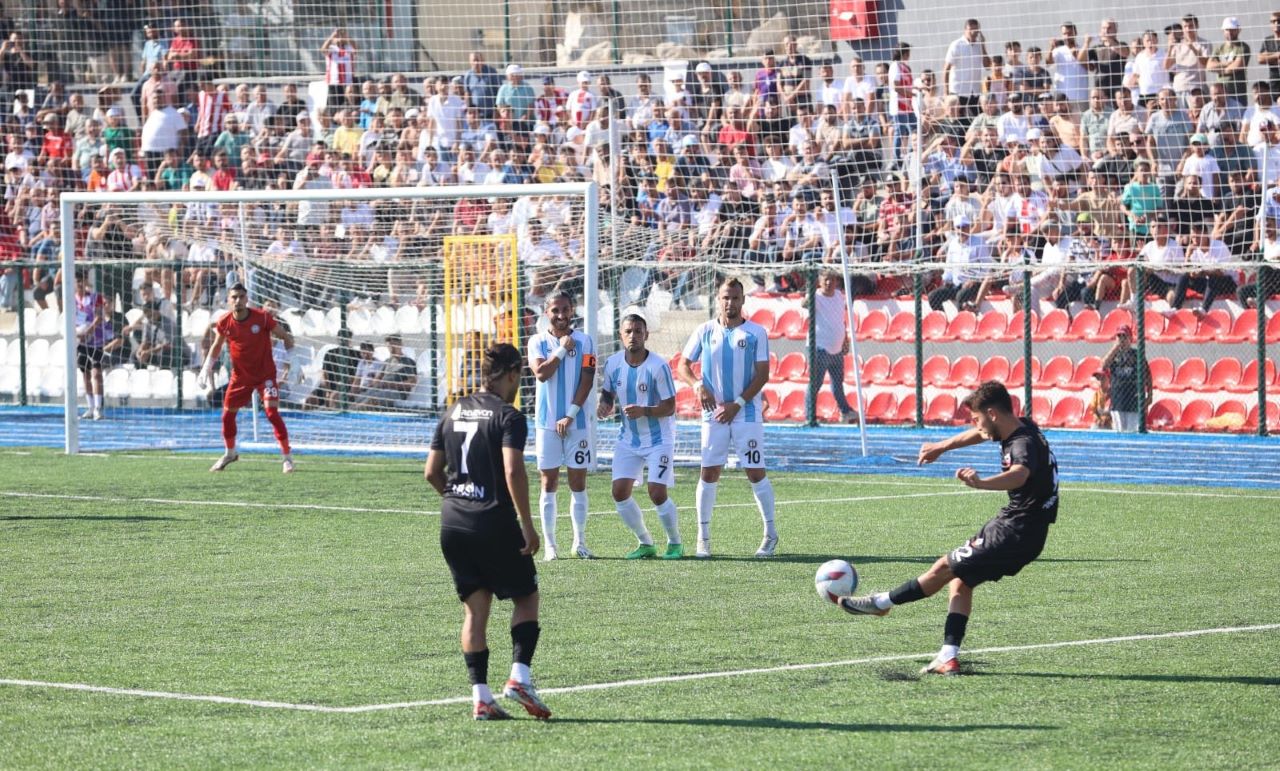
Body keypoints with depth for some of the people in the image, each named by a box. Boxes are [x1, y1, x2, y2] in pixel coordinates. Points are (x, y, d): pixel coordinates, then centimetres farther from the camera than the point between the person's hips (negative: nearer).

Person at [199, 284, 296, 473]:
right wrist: (206, 370, 7)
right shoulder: (224, 323, -9)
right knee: (227, 414, 11)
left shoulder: (262, 318, -19)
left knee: (272, 412, -19)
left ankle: (287, 456, -8)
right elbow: (216, 346, 9)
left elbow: (284, 335, -6)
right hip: (240, 376, 4)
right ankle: (230, 453, 37)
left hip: (265, 373, -4)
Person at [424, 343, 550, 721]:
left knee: (475, 608, 9)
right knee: (526, 597, 11)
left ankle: (480, 696, 3)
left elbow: (432, 472, 13)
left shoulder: (454, 412, 11)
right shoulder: (508, 416, -9)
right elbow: (513, 471, -20)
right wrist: (527, 526, -16)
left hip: (452, 523, 6)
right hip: (494, 522, -6)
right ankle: (519, 675, -5)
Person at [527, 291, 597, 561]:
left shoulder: (584, 341, 3)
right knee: (549, 484, 1)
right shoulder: (538, 341, 4)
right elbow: (541, 372, -12)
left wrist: (571, 415, -11)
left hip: (577, 423, 0)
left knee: (578, 483, 2)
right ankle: (550, 545, 3)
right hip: (547, 423, 0)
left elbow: (586, 380, -4)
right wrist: (562, 349, -9)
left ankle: (580, 542, 10)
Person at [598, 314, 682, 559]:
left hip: (658, 439, -5)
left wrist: (644, 411, -32)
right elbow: (608, 391, 13)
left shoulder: (658, 366, -18)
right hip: (628, 439, 5)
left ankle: (675, 543, 11)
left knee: (657, 493, -12)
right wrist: (604, 404, -10)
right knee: (620, 492, -4)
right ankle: (645, 543, 14)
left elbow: (670, 407, -16)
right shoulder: (613, 364, -4)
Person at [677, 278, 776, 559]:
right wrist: (698, 385, -11)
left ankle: (770, 535, 10)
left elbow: (762, 375, -4)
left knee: (755, 473, -2)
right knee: (708, 472, -1)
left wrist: (737, 405, -12)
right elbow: (683, 364, 9)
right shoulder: (705, 331, 5)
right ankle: (703, 538, 6)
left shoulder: (756, 333, -1)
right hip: (714, 413, 2)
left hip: (747, 412, -2)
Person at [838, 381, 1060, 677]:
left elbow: (1019, 474, -49)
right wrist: (942, 447, 36)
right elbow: (978, 435, 27)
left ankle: (881, 603, 14)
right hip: (1011, 521, 10)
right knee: (961, 581, 10)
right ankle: (948, 658, 3)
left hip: (1017, 534, -10)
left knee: (945, 568, -1)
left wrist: (981, 483, -66)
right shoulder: (1022, 428, 6)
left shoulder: (1024, 444, -25)